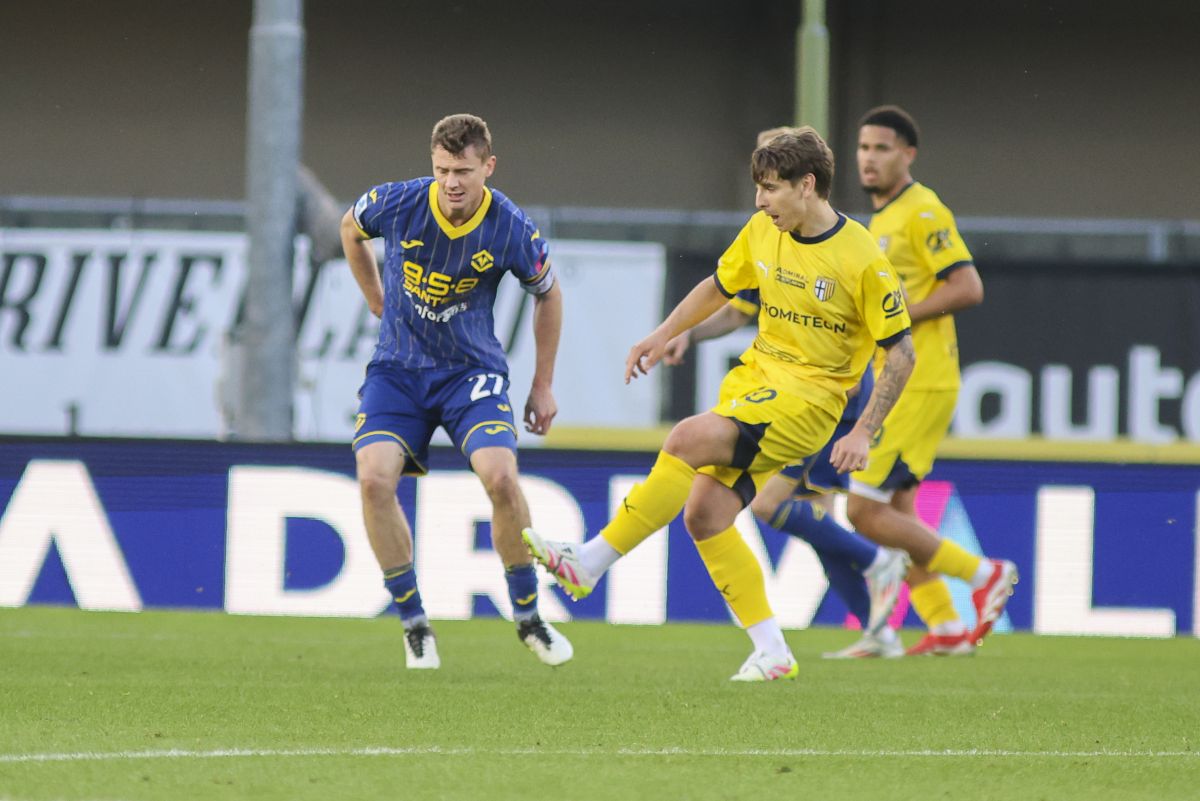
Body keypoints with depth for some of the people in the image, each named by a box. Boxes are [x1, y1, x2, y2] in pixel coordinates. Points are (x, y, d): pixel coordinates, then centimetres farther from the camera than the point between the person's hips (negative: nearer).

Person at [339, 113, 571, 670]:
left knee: (501, 478, -24)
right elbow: (350, 228, 12)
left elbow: (547, 296, 4)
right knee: (374, 479, -21)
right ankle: (414, 624, -5)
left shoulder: (512, 231, -16)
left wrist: (543, 386, 9)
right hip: (398, 368, 1)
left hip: (472, 369, -1)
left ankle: (528, 618, -1)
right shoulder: (396, 204, -15)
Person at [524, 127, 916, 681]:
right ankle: (771, 653, 1)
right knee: (703, 512, -7)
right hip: (754, 377, 7)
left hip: (807, 398, -7)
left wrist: (864, 433, -15)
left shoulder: (862, 258, -13)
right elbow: (719, 286, 24)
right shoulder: (763, 232, 4)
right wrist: (663, 336, 17)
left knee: (689, 438, -26)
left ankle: (591, 563, -21)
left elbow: (900, 352, -9)